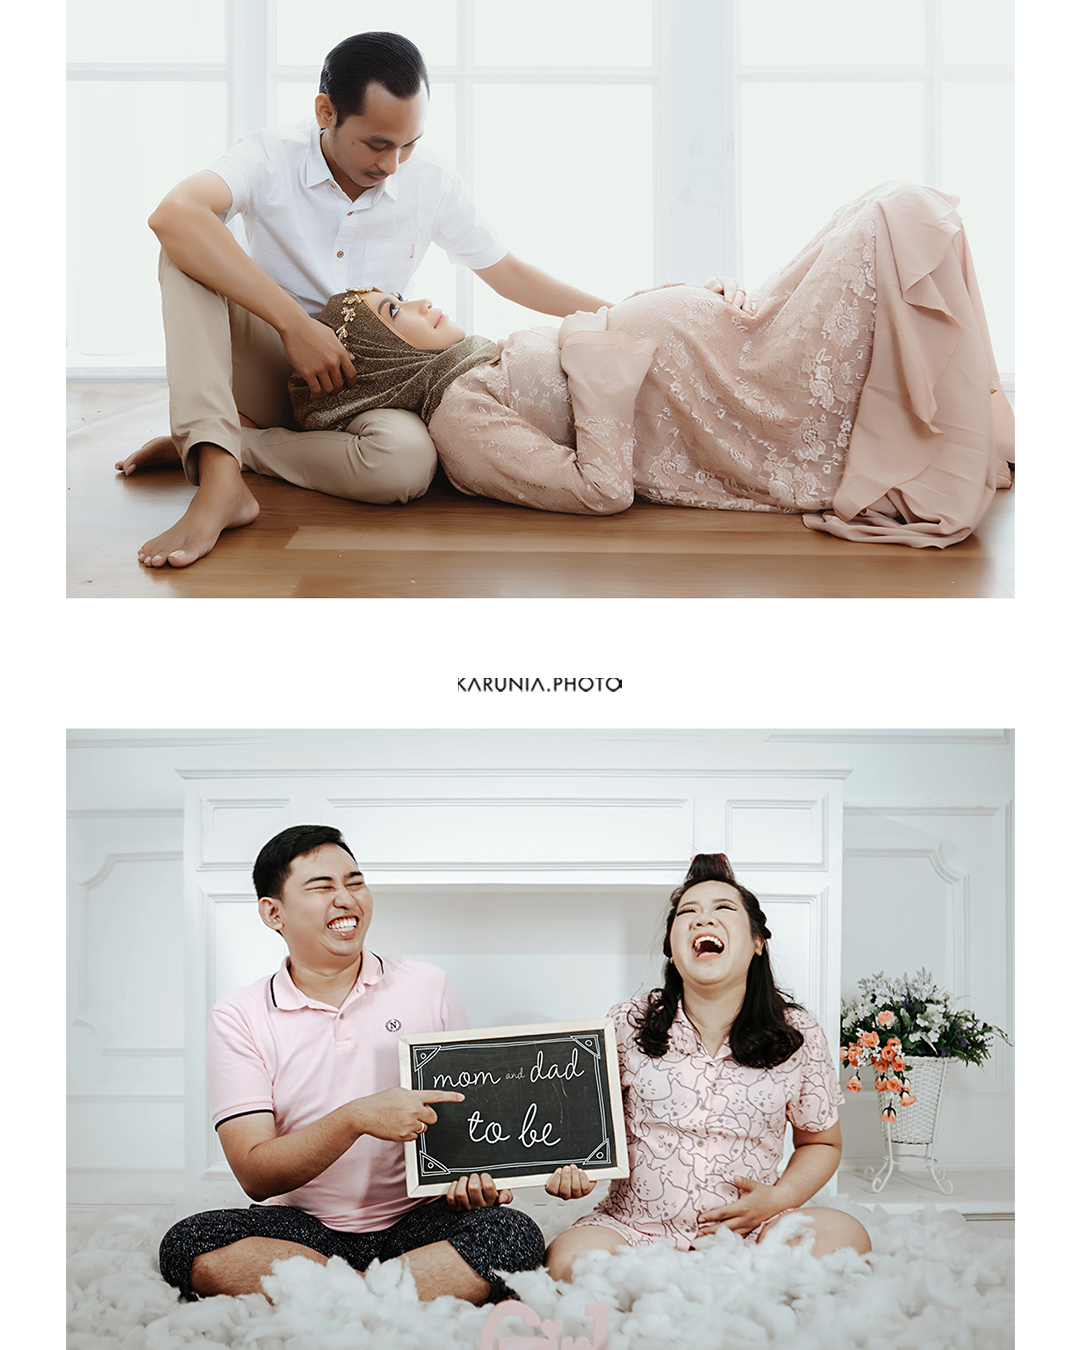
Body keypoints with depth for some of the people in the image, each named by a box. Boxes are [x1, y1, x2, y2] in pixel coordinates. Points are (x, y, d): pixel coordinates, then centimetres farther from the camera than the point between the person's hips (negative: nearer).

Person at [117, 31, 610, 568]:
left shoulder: (434, 186, -3)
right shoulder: (271, 158, -14)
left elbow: (507, 272, 13)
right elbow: (172, 216, -35)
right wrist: (293, 322, -40)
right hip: (267, 369, -1)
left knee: (407, 459, -35)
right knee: (188, 252, -28)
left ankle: (200, 448, -18)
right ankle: (219, 482, -42)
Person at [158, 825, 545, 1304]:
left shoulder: (427, 988, 7)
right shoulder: (238, 1018, 1)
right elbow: (256, 1175, -8)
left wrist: (476, 1176, -12)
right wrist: (355, 1119, -24)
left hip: (416, 1223, 1)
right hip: (301, 1229, 0)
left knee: (514, 1234, -29)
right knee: (189, 1245, -30)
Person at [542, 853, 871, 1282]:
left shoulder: (798, 1034, 2)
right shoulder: (627, 1024, 1)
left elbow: (821, 1143, 15)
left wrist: (779, 1199, -5)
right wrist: (569, 1167, -12)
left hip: (747, 1229, 1)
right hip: (636, 1227, -1)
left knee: (844, 1235, -29)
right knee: (572, 1257, -34)